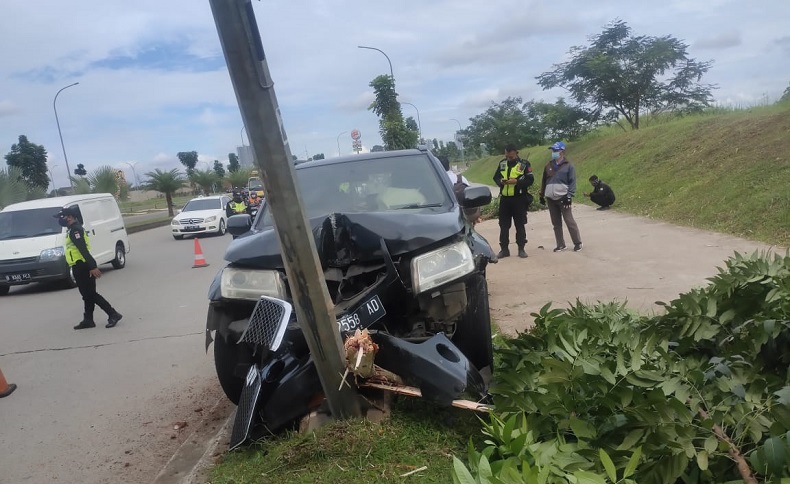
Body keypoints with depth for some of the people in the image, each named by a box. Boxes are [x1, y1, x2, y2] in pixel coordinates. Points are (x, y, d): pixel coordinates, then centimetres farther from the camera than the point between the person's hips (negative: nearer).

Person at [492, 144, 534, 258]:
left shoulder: (524, 163, -4)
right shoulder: (502, 163, 9)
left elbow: (530, 179, -7)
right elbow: (496, 177, 14)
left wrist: (517, 181, -21)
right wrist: (501, 181, -9)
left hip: (519, 199, -4)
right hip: (504, 199, 4)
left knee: (520, 225, 4)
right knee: (504, 225, 7)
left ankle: (521, 249, 12)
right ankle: (504, 249, 15)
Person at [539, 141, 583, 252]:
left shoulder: (568, 166, -2)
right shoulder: (548, 166, 12)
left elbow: (572, 182, -6)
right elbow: (544, 181, 17)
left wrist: (569, 195, -14)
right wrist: (542, 195, 14)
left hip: (563, 198, -5)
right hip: (551, 199, 5)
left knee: (569, 221, -6)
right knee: (556, 223, 8)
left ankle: (577, 243, 5)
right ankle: (560, 244, 16)